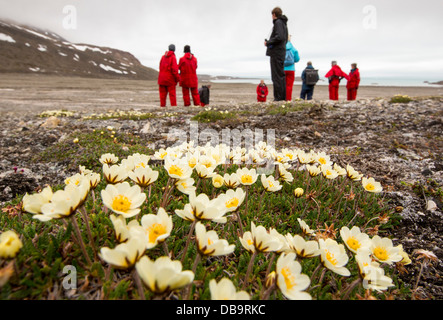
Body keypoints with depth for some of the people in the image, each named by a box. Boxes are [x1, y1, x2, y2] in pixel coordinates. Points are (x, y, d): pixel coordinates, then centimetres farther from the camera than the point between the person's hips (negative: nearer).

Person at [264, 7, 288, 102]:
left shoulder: (278, 22, -8)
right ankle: (283, 96, 13)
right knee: (281, 74, 11)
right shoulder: (284, 23, 21)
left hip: (276, 52, -10)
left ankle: (278, 96, -12)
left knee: (277, 74, -10)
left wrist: (268, 42, -12)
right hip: (281, 51, 10)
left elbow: (279, 37, -21)